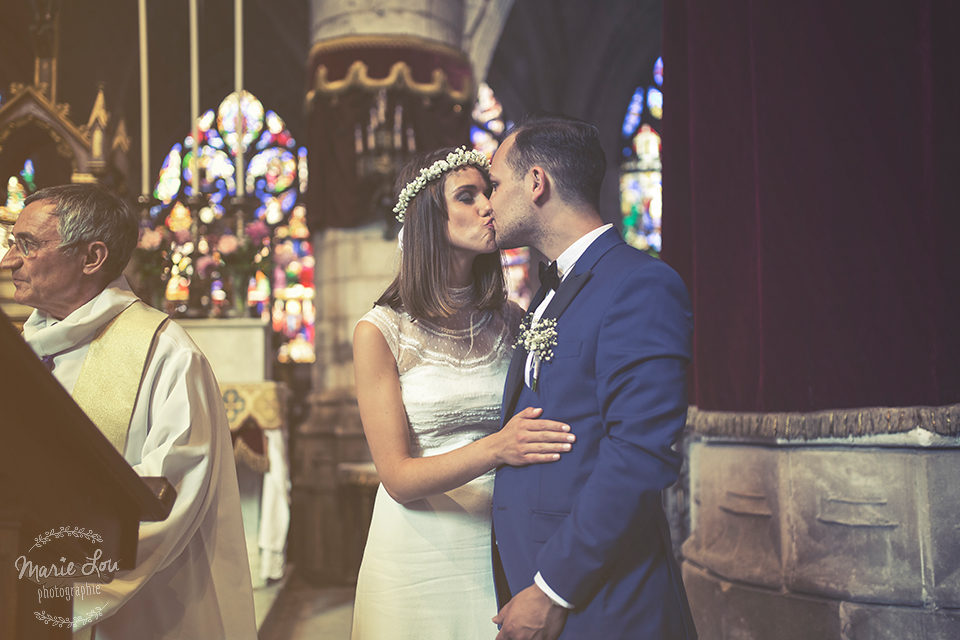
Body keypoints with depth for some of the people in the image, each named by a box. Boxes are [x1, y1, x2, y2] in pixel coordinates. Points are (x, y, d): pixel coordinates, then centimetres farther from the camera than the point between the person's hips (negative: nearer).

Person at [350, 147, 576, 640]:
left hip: (500, 552, 3)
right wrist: (495, 448, -27)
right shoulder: (379, 333, -8)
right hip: (419, 556, -3)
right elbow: (398, 478, -12)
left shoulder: (511, 322, 3)